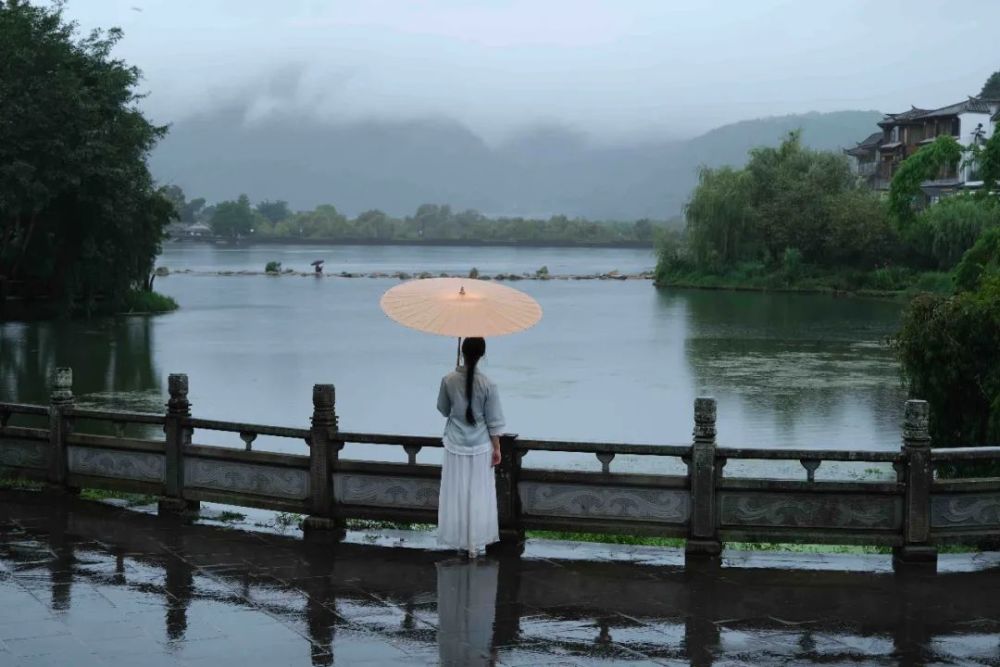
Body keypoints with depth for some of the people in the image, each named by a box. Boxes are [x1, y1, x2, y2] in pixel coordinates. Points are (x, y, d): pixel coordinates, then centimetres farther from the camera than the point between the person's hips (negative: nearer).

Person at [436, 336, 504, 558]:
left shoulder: (448, 380, -12)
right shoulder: (488, 385, -17)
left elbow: (443, 410, 4)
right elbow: (493, 422, -10)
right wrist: (497, 448, 1)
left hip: (455, 445, 2)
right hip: (480, 447, -2)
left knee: (456, 493, 15)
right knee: (478, 495, 10)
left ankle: (458, 540, 24)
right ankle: (475, 544, 16)